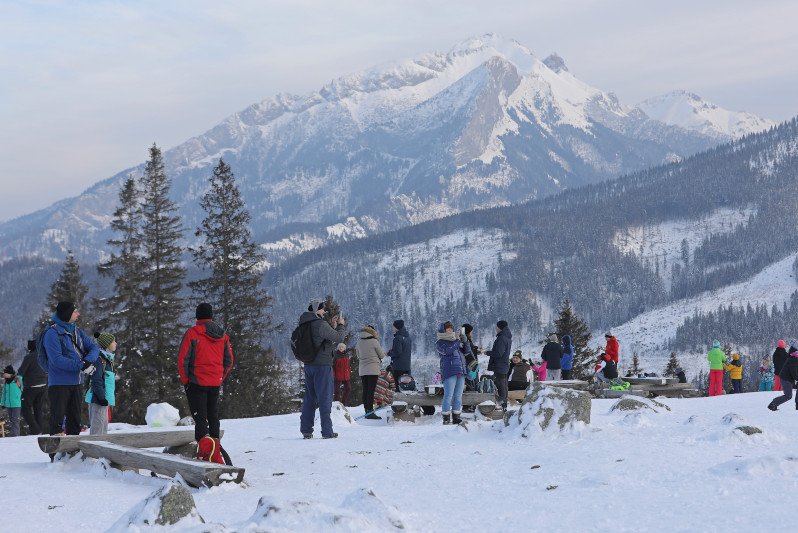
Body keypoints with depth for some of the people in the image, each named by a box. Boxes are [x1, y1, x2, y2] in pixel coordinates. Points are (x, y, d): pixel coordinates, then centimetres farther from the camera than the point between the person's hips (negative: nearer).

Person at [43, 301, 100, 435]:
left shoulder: (77, 331, 11)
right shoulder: (52, 333, -13)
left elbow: (94, 347, 8)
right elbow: (57, 360, -22)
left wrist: (88, 361, -14)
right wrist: (81, 365, -24)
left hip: (76, 383, 8)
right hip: (59, 384, -8)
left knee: (75, 419, 13)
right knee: (57, 419, -6)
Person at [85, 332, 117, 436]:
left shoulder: (107, 359, 18)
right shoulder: (100, 359, -13)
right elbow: (96, 380, -19)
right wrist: (101, 397, -21)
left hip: (104, 399, 10)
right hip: (98, 400, -10)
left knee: (104, 428, 14)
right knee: (97, 429, -11)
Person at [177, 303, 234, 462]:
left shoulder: (192, 333, -9)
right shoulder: (223, 335, 8)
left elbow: (182, 359, -11)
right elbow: (229, 361, 11)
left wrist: (185, 380, -1)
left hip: (197, 382, -5)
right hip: (215, 383, 5)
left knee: (200, 417, -4)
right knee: (213, 416, 14)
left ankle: (203, 443, -26)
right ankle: (215, 455, 16)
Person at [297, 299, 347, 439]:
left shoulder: (305, 325, 11)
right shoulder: (321, 324, -17)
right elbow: (338, 338, -12)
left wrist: (332, 326, 16)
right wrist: (341, 325, 4)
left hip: (308, 365, 8)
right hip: (322, 365, -8)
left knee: (310, 398, 14)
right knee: (325, 398, -2)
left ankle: (306, 429, 14)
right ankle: (327, 431, 0)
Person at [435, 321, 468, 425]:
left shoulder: (455, 340, 21)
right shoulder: (440, 343, 2)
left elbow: (465, 351, 20)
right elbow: (447, 351, -16)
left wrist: (465, 341, 4)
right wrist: (457, 341, -11)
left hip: (461, 371, 6)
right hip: (449, 372, -6)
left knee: (458, 396, 6)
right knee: (448, 395, -9)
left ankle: (456, 416, 11)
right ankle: (446, 418, -7)